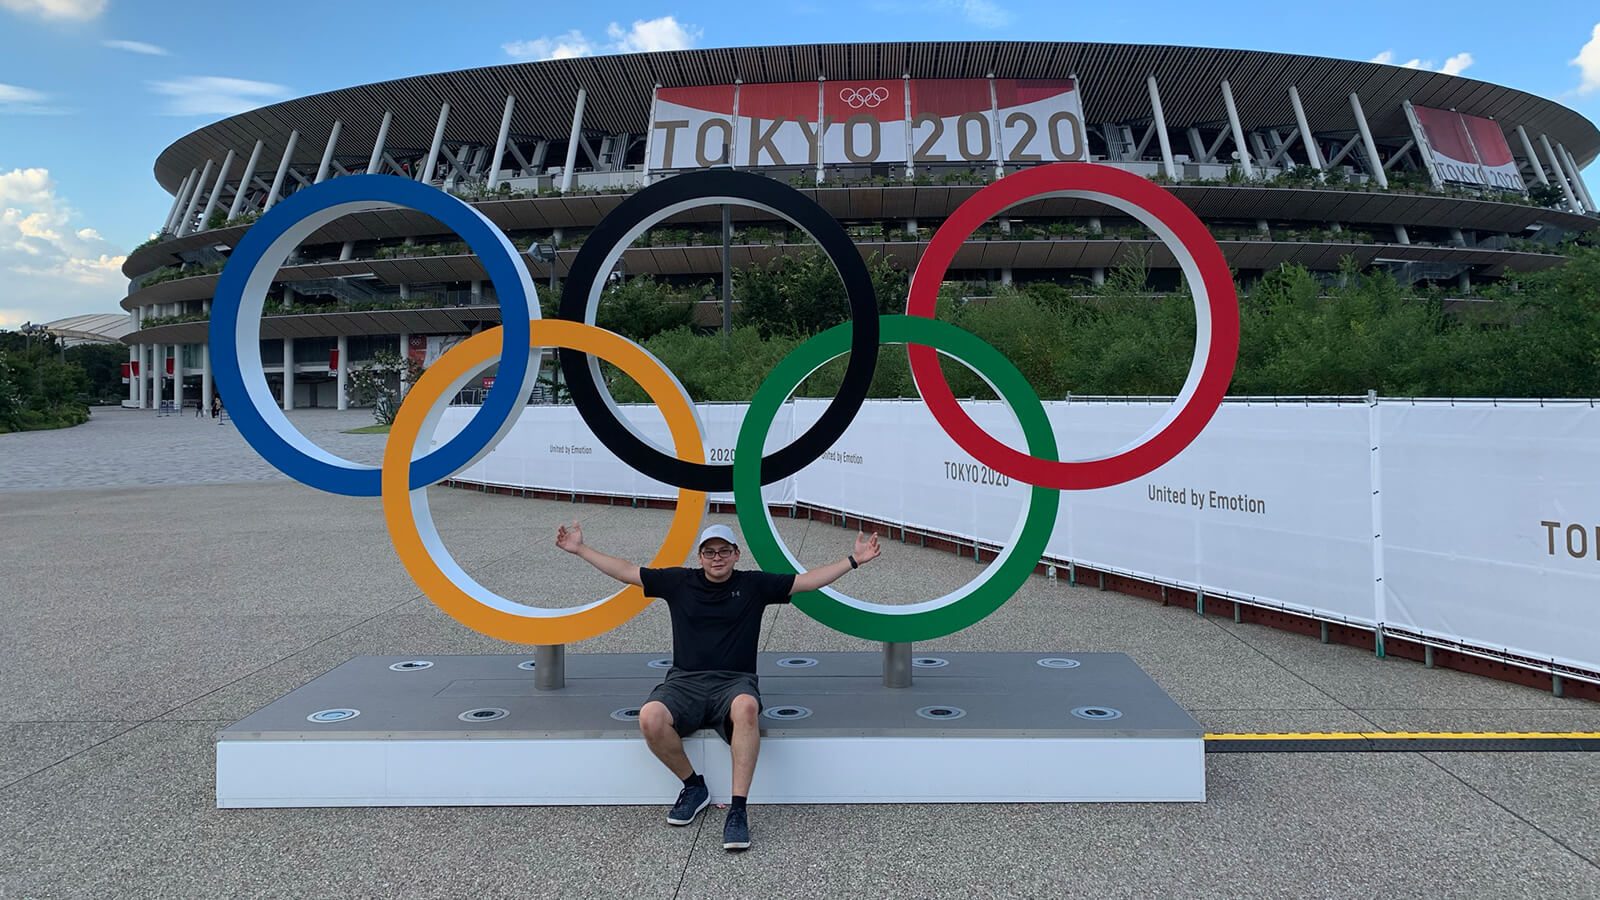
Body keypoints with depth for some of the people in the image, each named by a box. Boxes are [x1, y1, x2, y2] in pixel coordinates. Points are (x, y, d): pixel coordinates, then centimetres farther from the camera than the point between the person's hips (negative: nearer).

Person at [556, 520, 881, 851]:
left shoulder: (754, 585, 12)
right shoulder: (679, 582, 14)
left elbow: (809, 580, 9)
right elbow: (626, 571, 17)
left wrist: (853, 560, 3)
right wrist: (580, 549, 14)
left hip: (735, 682, -1)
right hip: (685, 681, 2)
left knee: (746, 707, -40)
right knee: (650, 718, -32)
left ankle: (738, 809, -33)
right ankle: (694, 786, -4)